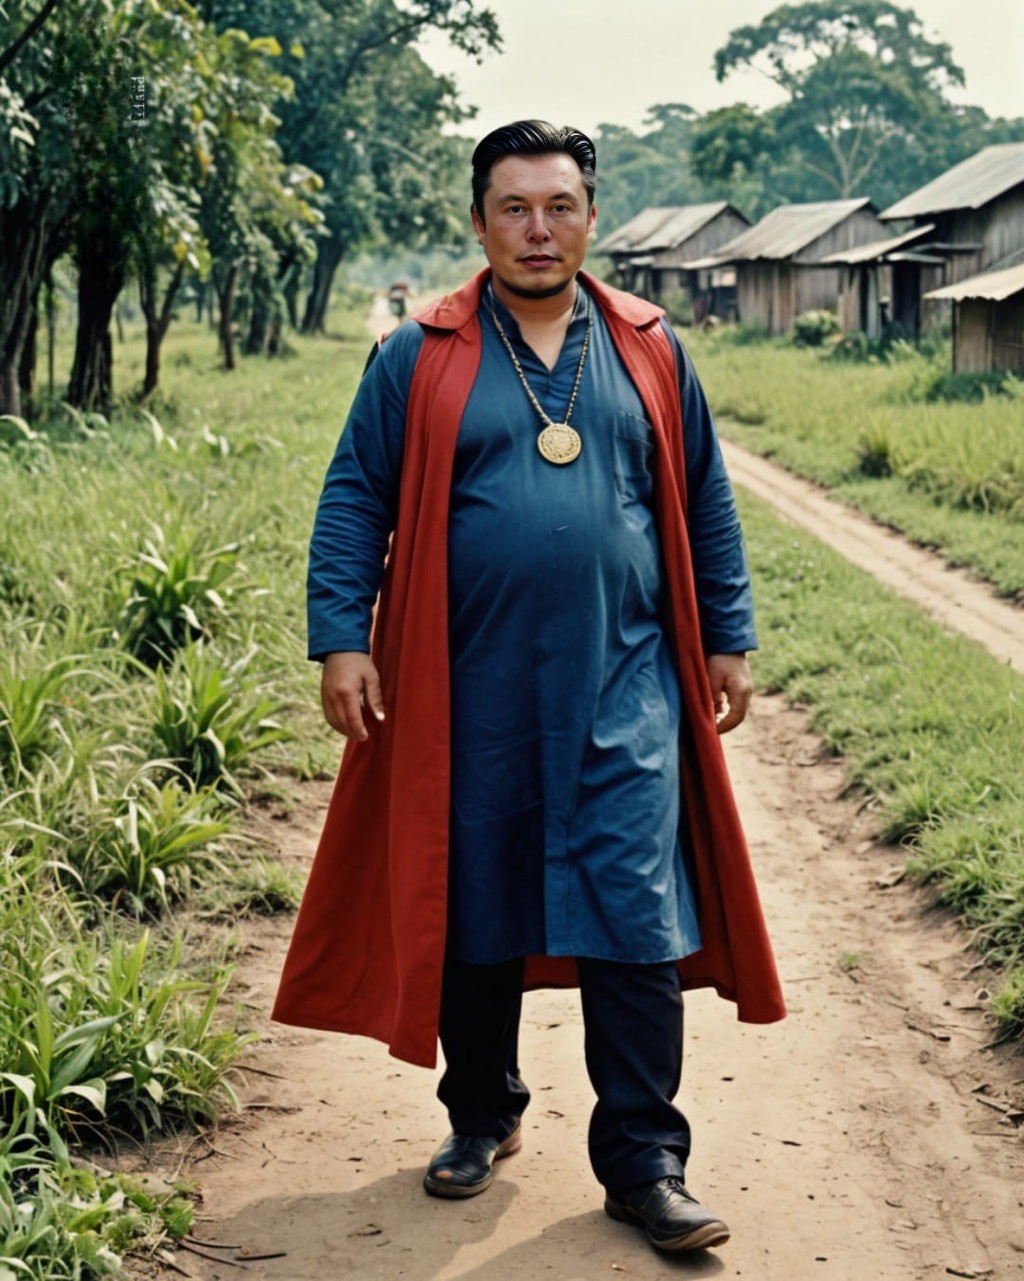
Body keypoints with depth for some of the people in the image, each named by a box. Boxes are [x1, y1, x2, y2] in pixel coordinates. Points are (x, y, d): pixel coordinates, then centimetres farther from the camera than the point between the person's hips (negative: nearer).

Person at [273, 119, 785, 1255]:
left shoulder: (648, 351, 9)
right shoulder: (419, 359, 3)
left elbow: (705, 505, 14)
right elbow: (354, 503, 4)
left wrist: (728, 639, 12)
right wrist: (341, 637, -4)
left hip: (622, 692, 1)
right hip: (470, 696, 0)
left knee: (635, 917, -3)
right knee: (473, 912, 10)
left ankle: (644, 1163, 8)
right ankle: (482, 1116, 31)